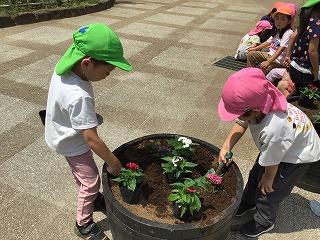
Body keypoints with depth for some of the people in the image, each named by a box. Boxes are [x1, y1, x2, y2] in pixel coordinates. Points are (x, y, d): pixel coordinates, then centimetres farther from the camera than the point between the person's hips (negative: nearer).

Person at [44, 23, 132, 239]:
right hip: (72, 143, -8)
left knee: (81, 171, 27)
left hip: (63, 135, 9)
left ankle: (92, 197, 53)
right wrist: (113, 163, -22)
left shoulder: (64, 67, -16)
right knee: (91, 180, 7)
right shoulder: (79, 97, -42)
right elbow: (91, 139, -35)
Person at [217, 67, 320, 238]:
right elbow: (241, 125, -12)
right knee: (255, 174, 21)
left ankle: (264, 222, 36)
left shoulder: (273, 131, -48)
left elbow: (272, 164, -28)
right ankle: (247, 203, 48)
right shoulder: (257, 103, -30)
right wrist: (226, 147, -23)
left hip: (298, 154, -7)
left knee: (268, 190, 6)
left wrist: (268, 178, -9)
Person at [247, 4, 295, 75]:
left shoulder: (288, 33, -19)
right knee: (251, 54, 2)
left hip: (279, 61, -9)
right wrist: (255, 48, 9)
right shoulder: (277, 31, 8)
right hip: (271, 54, 9)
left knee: (263, 67, -34)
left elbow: (281, 49, -27)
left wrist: (268, 62, -34)